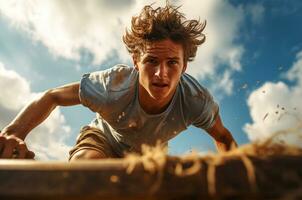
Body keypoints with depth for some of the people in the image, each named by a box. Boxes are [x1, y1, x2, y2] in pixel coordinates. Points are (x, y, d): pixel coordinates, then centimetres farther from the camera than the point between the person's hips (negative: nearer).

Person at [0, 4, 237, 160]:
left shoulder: (197, 100, -33)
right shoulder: (111, 86, -38)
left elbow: (224, 138, -11)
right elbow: (51, 97, -22)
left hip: (149, 153, 4)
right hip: (103, 139, -3)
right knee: (85, 163, -37)